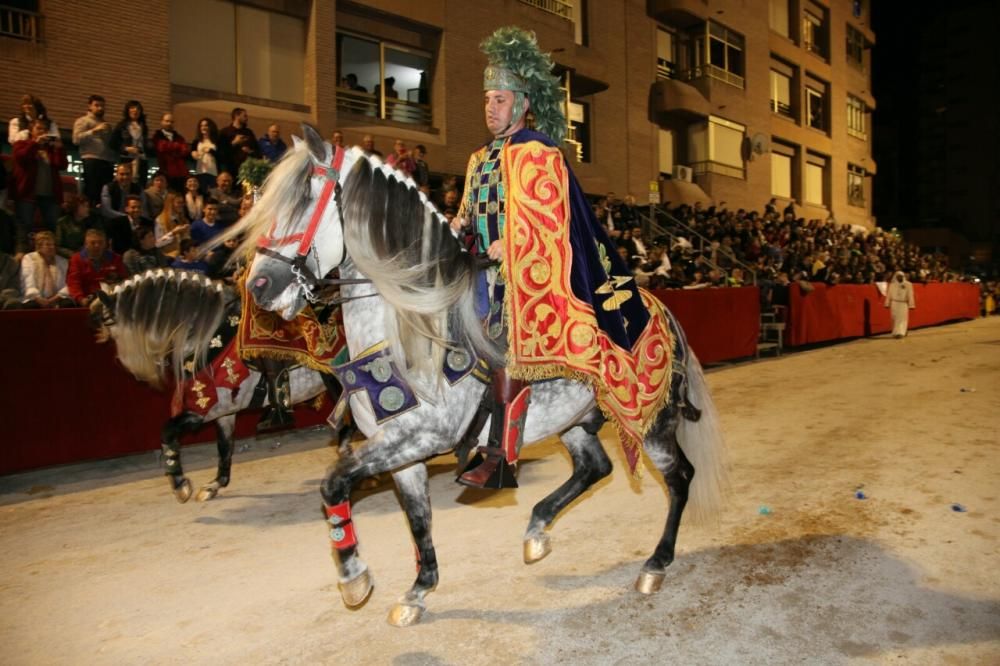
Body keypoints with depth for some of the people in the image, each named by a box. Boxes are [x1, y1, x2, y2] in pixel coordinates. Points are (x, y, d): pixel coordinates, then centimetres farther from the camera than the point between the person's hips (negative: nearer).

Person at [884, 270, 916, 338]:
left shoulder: (908, 285, -2)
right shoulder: (892, 285, 4)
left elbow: (910, 295, -2)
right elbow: (889, 295, 7)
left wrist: (911, 305, -6)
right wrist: (887, 304, 5)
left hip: (904, 304, -2)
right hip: (895, 303, 2)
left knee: (902, 319, -7)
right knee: (895, 319, 6)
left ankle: (900, 333, -14)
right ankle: (896, 333, 17)